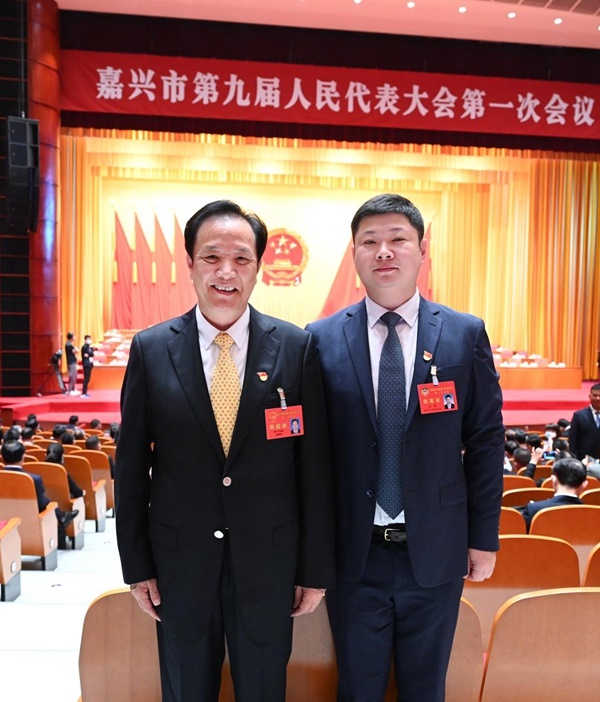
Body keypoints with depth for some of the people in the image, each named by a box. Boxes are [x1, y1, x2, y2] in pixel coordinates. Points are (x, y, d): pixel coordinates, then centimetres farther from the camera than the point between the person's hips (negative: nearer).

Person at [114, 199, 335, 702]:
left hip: (269, 564, 0)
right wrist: (137, 566, 2)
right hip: (180, 563, 1)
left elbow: (314, 465, -5)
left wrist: (317, 569, -2)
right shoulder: (151, 350, -6)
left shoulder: (297, 347, -8)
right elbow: (131, 466, 0)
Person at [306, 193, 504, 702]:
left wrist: (484, 536, 1)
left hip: (436, 551, 1)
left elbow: (485, 441, 0)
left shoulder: (466, 335, -4)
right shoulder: (322, 339, -6)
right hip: (353, 552, 0)